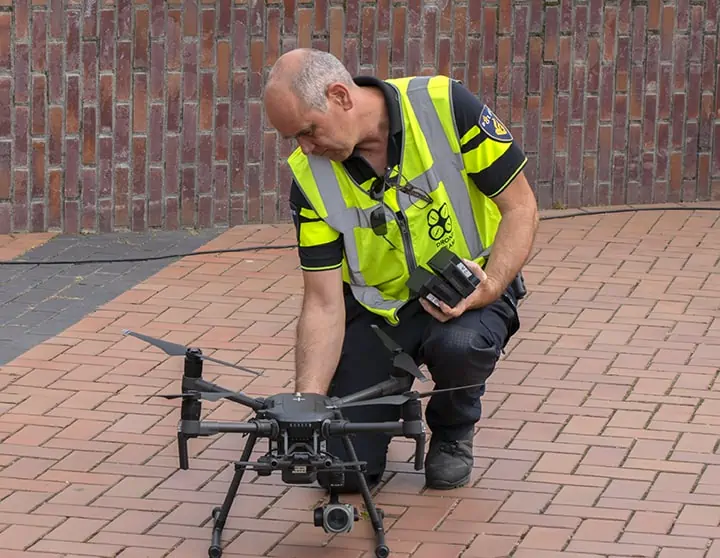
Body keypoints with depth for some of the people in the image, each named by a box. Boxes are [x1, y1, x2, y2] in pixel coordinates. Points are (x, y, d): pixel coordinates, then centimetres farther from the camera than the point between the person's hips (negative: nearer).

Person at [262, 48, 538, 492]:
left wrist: (491, 287, -30)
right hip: (376, 305, 2)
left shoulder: (447, 106, -21)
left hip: (467, 289, -2)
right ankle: (393, 397, 24)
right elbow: (324, 303, -12)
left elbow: (521, 207, -13)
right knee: (344, 467, -11)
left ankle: (454, 429, -2)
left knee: (460, 344, -38)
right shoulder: (311, 177, -14)